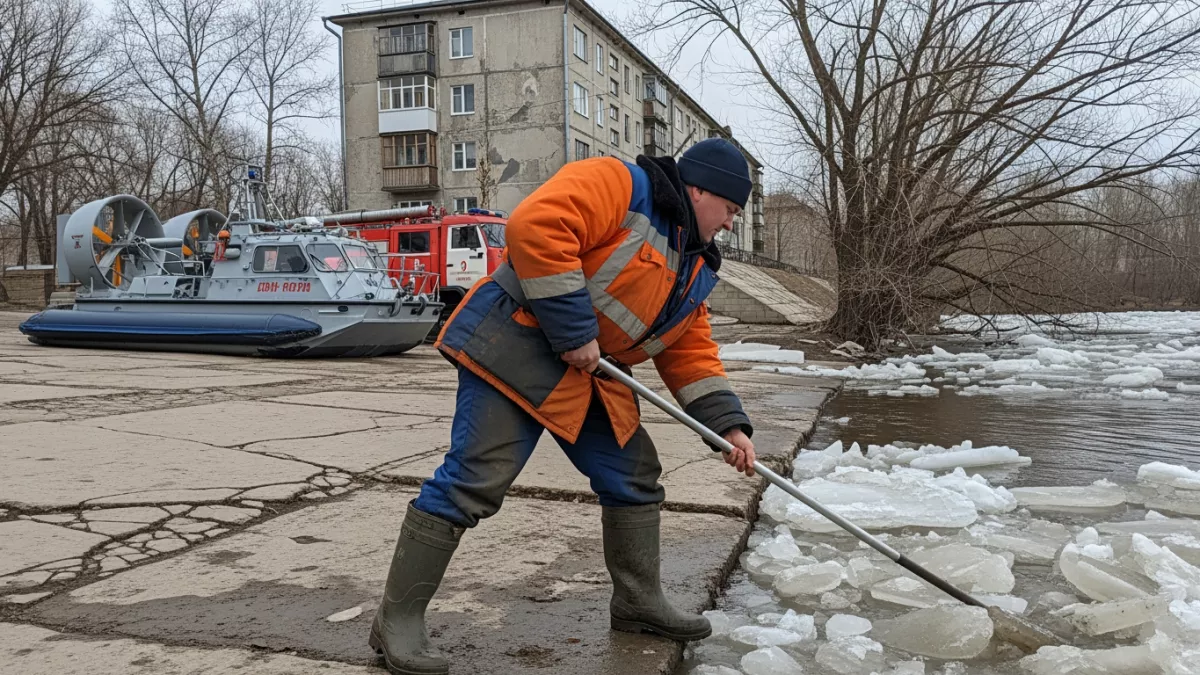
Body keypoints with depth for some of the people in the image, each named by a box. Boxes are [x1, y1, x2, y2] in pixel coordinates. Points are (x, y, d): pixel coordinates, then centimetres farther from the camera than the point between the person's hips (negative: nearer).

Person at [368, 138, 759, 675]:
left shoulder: (695, 269, 17)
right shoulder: (619, 185, -11)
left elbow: (692, 355, 17)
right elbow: (535, 227, -26)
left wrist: (728, 425, 5)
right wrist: (574, 332, -24)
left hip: (589, 379, 10)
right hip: (516, 348, -9)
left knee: (635, 476, 12)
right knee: (473, 481, -12)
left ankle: (637, 602, 29)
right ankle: (398, 620, 1)